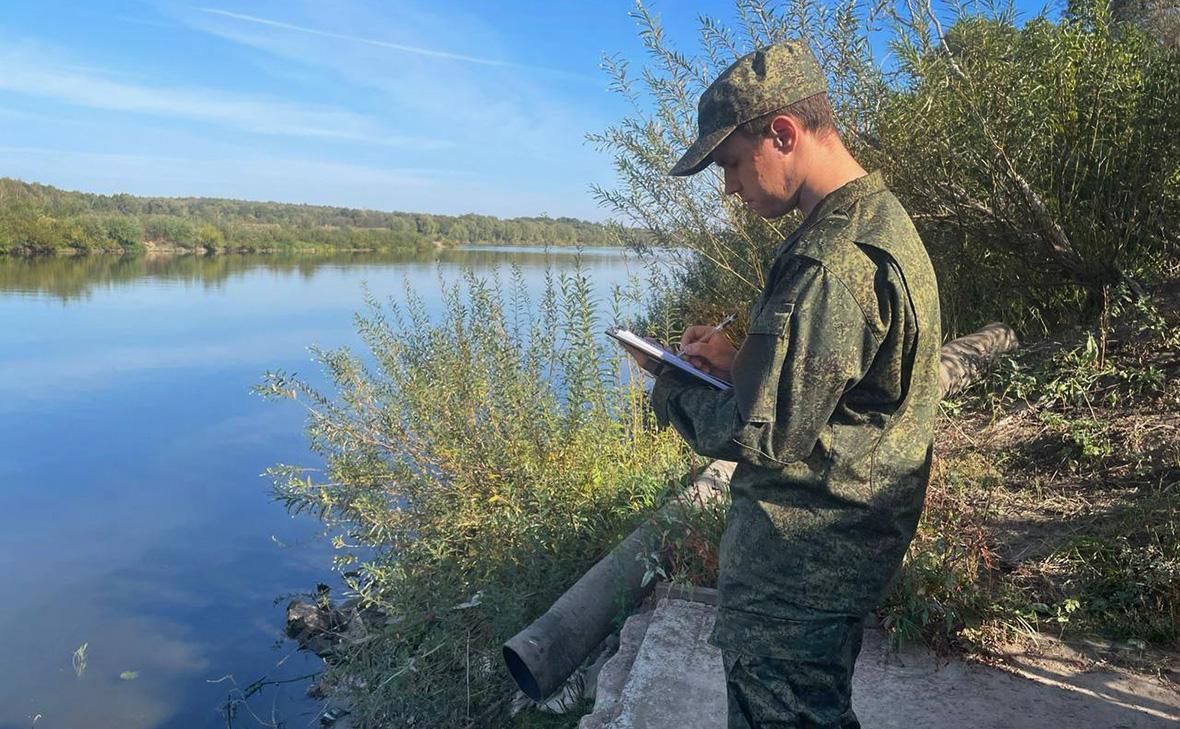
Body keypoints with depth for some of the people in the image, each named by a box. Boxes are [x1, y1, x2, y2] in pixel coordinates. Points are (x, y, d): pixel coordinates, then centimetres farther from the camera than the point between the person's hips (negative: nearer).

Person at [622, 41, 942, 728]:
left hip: (796, 566, -10)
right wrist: (739, 360, 6)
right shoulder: (882, 217, 8)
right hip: (851, 541, 10)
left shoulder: (834, 260, -27)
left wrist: (671, 389, -8)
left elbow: (765, 437, -25)